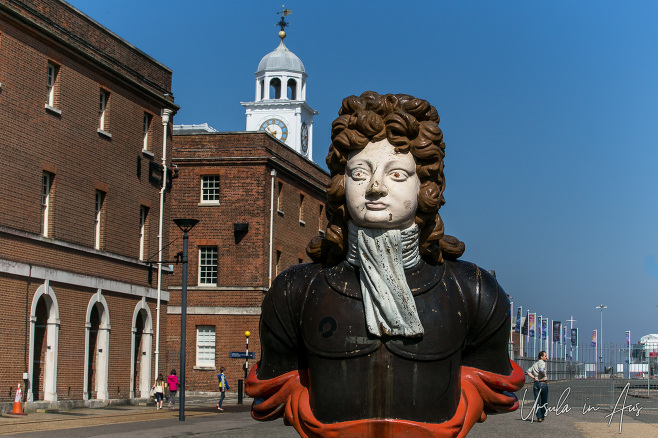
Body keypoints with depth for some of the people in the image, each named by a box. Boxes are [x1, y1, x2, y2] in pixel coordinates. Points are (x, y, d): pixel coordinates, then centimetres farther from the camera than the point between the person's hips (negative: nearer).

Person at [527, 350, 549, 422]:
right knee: (544, 401, 9)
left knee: (537, 401, 4)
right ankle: (543, 416, 15)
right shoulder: (542, 363, -7)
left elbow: (528, 371, 8)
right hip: (543, 383, -6)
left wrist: (534, 377, 3)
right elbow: (542, 370, -27)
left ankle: (539, 417, 0)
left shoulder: (534, 364, 15)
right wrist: (544, 376, -10)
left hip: (535, 383, 6)